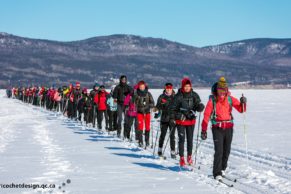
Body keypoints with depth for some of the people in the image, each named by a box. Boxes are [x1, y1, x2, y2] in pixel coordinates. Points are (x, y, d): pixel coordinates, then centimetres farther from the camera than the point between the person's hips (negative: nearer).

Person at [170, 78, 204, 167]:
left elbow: (199, 107, -2)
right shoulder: (178, 96, -8)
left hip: (191, 120, 3)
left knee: (190, 139, 9)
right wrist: (172, 118, -11)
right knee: (182, 139, -4)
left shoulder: (194, 95, -2)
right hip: (180, 120, -2)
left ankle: (189, 156, 24)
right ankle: (182, 158, 3)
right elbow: (173, 108, -1)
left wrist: (200, 107, -25)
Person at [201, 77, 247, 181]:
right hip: (217, 128, -3)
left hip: (229, 128, 3)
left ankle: (222, 169, 28)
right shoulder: (212, 100, -5)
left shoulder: (230, 99, 2)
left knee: (226, 151, 10)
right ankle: (217, 173, -7)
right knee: (219, 151, -11)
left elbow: (241, 109, 1)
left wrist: (243, 103, -21)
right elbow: (206, 115, -3)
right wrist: (204, 130, -5)